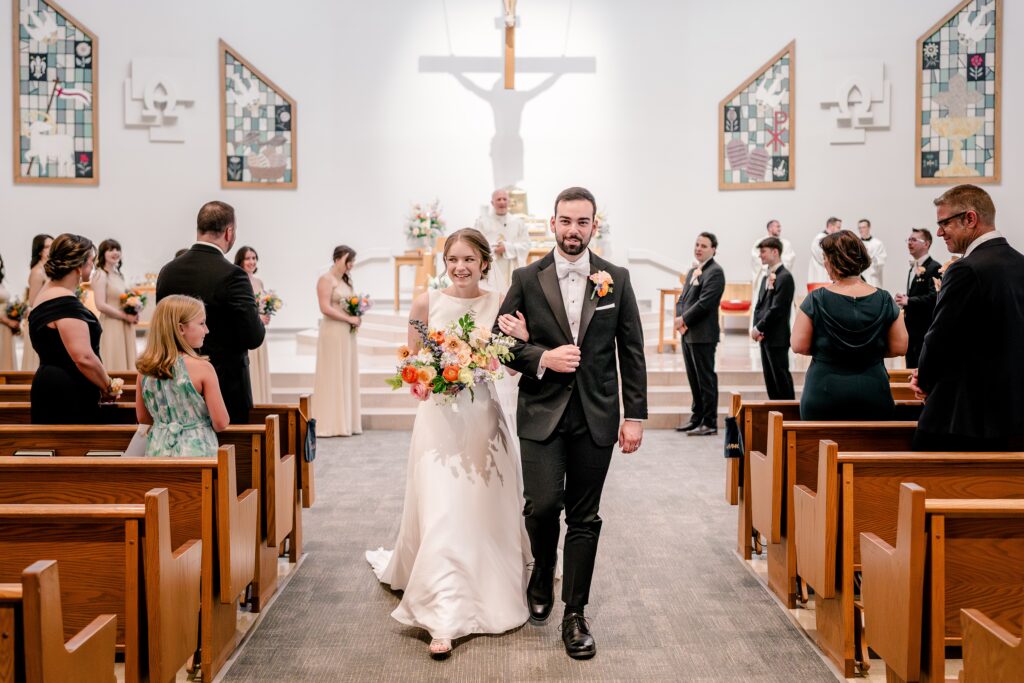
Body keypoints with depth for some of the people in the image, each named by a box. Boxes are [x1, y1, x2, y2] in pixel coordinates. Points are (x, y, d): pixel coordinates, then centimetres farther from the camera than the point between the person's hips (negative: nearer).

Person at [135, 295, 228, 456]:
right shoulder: (202, 367, -15)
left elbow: (143, 418, 10)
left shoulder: (145, 369, 0)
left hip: (159, 450, 5)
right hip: (196, 452, -5)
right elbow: (220, 423, -13)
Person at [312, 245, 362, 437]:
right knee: (334, 376, -5)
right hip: (333, 333, -8)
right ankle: (332, 423, 0)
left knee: (348, 376, 8)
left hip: (348, 334, 8)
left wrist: (357, 315, 4)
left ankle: (346, 421, 14)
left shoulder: (347, 280, 18)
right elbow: (325, 308, -17)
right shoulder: (326, 280, -8)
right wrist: (349, 319, -15)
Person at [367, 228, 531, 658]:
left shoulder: (499, 304, 1)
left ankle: (491, 592, 36)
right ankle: (444, 618, -2)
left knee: (485, 510, 11)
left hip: (483, 418, 1)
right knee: (442, 513, -6)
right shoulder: (427, 302, 0)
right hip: (440, 418, -1)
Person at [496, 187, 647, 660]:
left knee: (584, 517, 6)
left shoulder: (616, 279, 5)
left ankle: (575, 615, 19)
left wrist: (635, 415, 0)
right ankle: (543, 573, 24)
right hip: (542, 413, -1)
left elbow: (631, 351, 5)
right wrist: (542, 358, -14)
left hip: (596, 417, 1)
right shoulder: (526, 279, 2)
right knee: (543, 504, -9)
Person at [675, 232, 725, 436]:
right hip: (687, 333, 9)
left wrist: (684, 319, -12)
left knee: (706, 380, -3)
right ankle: (697, 418, 23)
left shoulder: (715, 272, -10)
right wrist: (680, 319, -1)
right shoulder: (692, 271, 18)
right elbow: (682, 298, 17)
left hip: (703, 335, -8)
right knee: (694, 379, 14)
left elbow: (705, 302, -18)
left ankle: (710, 423, 4)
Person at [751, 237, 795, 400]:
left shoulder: (785, 277, -13)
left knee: (781, 377, -2)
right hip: (765, 337, 9)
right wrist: (756, 328, 0)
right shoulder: (767, 277, 16)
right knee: (769, 378, 12)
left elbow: (777, 308, -18)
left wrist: (759, 328, -14)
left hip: (777, 337, -9)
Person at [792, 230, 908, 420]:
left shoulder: (816, 299, -8)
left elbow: (799, 346, -7)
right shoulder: (884, 301, -1)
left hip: (823, 391, -2)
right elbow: (899, 347, 2)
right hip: (873, 393, 2)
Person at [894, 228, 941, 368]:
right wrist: (904, 300, 2)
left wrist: (908, 301, -24)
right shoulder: (913, 267, 16)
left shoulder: (934, 268, -12)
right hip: (911, 328, 9)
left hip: (925, 329, -9)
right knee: (911, 367, 14)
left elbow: (934, 297, -23)